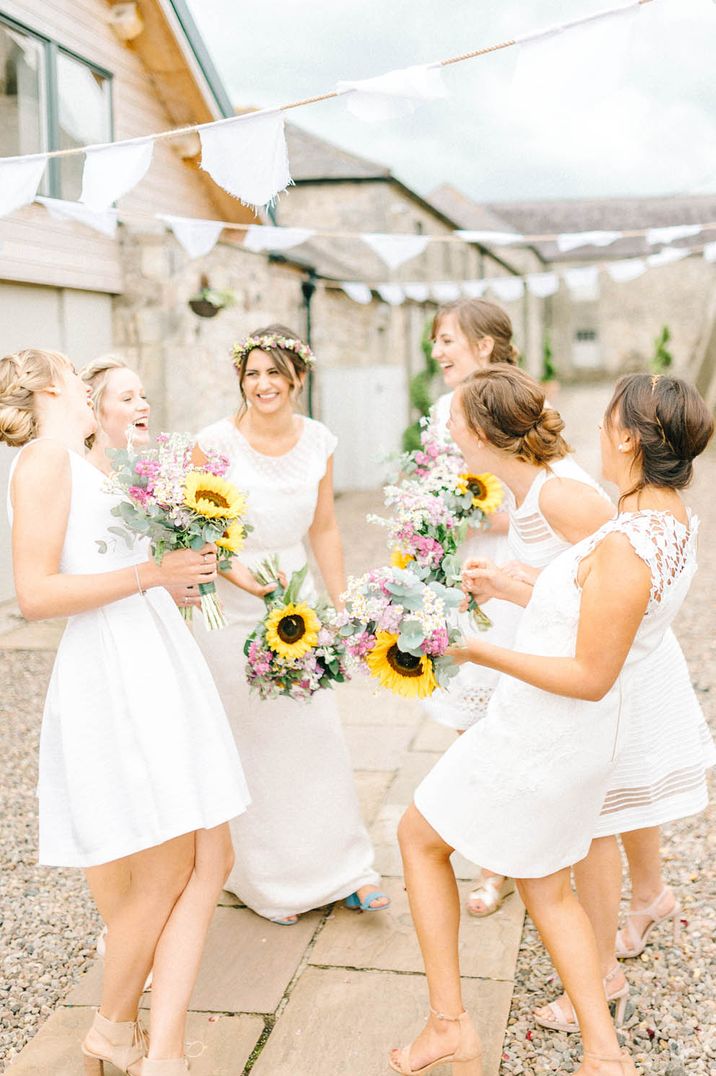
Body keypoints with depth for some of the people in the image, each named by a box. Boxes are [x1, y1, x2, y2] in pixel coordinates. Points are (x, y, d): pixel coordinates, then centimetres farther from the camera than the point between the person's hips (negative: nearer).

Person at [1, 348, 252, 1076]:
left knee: (211, 862, 5)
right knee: (164, 876, 1)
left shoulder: (81, 465, 20)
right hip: (114, 676, -9)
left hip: (161, 668, 9)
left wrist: (193, 564, 26)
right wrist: (154, 572, -16)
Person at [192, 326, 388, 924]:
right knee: (249, 740, 5)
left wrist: (344, 606, 9)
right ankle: (269, 881, 23)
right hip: (230, 608, -3)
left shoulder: (318, 441, 0)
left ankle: (340, 868, 22)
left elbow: (324, 531, 8)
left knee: (316, 730, 6)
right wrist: (240, 574, -22)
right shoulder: (217, 441, -13)